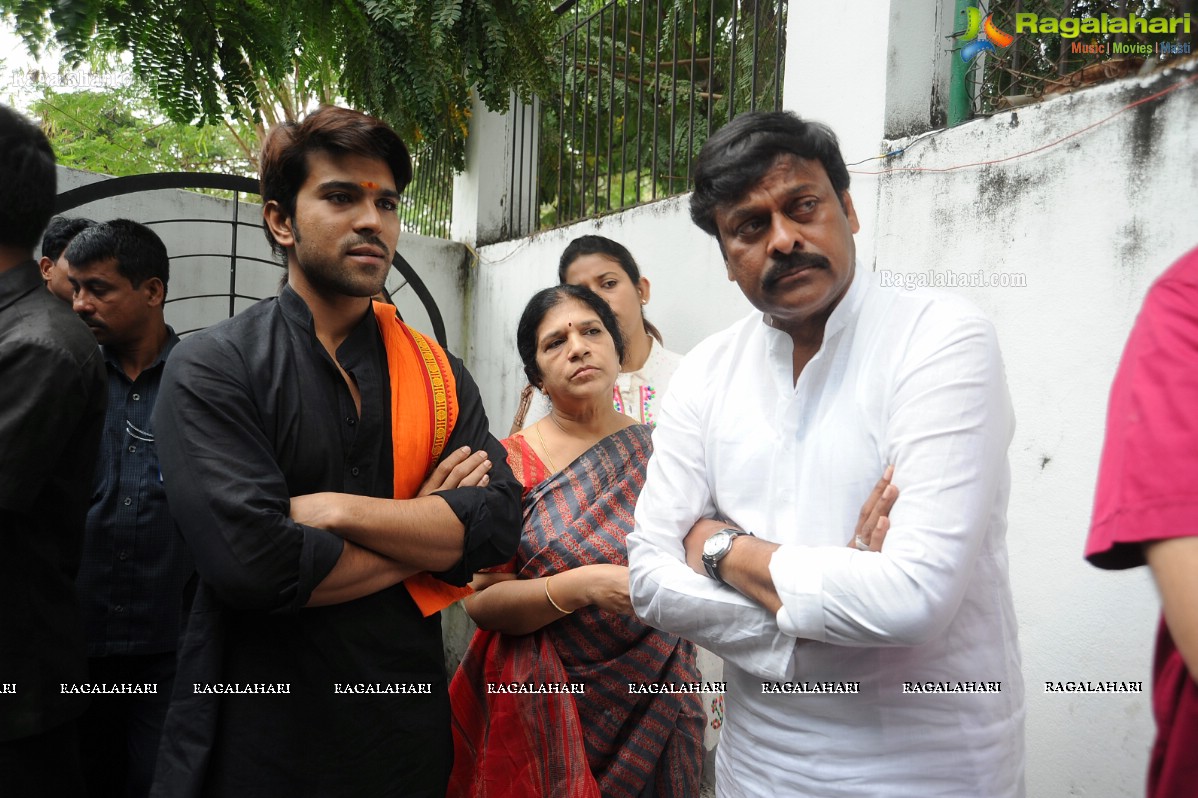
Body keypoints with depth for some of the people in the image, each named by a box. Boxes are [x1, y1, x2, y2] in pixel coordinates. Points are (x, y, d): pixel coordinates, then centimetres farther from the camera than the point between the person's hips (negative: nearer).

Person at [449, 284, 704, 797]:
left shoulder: (658, 452, -1)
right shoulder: (512, 464, -7)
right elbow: (479, 600, -12)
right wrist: (587, 586, -26)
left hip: (654, 711, 2)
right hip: (547, 710, -2)